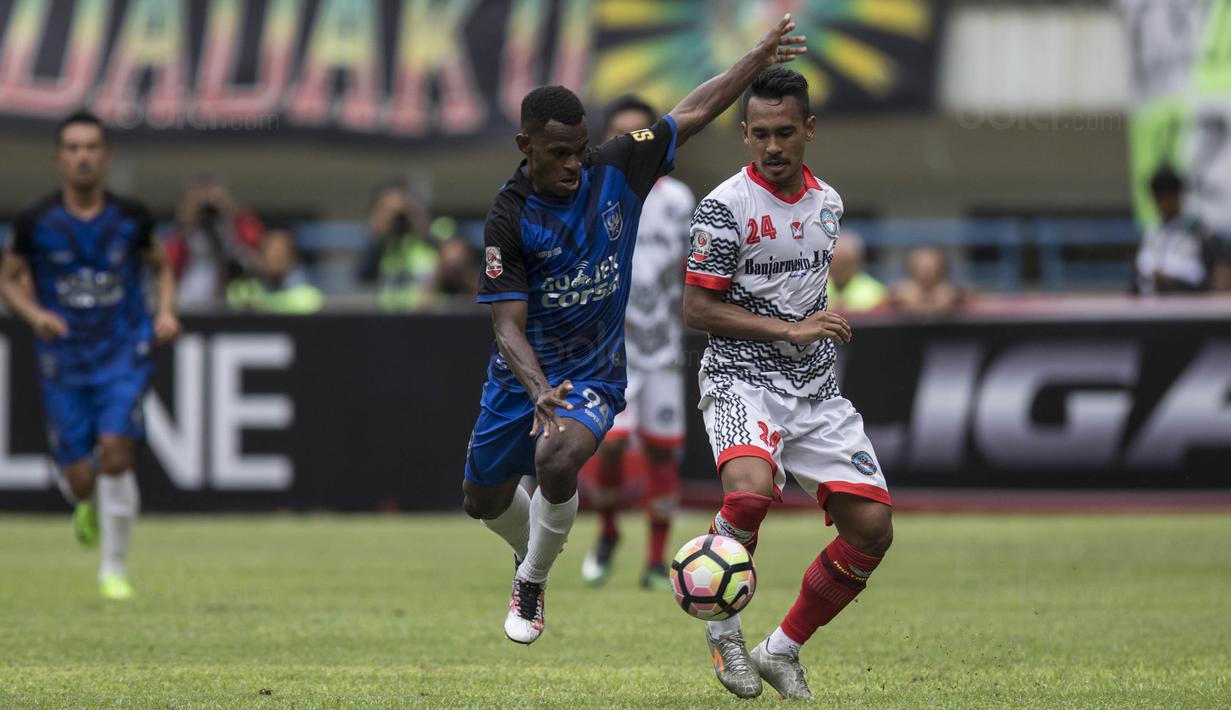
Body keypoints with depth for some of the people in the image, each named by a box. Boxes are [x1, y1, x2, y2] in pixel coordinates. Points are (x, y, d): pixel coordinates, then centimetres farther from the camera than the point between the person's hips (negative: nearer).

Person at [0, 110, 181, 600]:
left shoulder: (131, 218, -2)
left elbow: (160, 266, 15)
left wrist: (166, 311, -3)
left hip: (124, 356, 0)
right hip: (64, 362, 0)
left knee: (115, 454, -18)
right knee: (79, 479, -1)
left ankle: (114, 570, -5)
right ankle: (88, 506, 39)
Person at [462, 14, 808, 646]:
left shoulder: (615, 168, -12)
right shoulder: (509, 220, -20)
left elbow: (690, 115, 2)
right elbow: (508, 326, -23)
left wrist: (757, 60, 1)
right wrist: (539, 391, -40)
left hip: (596, 373, 0)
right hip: (523, 373, 1)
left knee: (557, 461, -30)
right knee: (484, 500, 13)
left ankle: (531, 582, -6)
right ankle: (532, 551, 49)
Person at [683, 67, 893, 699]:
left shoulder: (827, 202, 11)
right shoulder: (726, 207, -9)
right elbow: (696, 309, -12)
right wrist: (791, 330, -16)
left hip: (815, 388, 6)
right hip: (742, 380, -6)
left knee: (873, 527, -4)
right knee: (750, 491, -34)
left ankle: (783, 650, 12)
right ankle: (722, 629, -10)